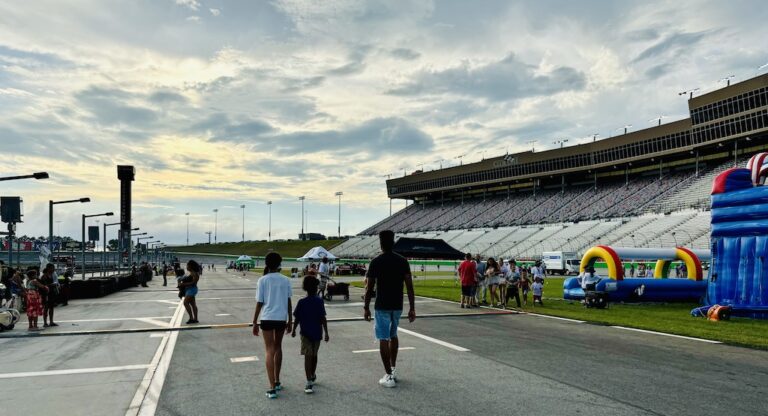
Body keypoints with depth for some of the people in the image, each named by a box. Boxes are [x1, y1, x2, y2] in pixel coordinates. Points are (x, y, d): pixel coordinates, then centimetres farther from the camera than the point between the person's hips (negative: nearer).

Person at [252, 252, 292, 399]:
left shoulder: (262, 280, -6)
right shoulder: (285, 280, 1)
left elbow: (259, 303, -6)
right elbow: (288, 302, 4)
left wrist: (255, 322, 2)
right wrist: (290, 321, 13)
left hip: (267, 318, -3)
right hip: (281, 318, 3)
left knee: (270, 350, 1)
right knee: (278, 348, 19)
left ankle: (272, 387, -5)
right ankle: (277, 382, 29)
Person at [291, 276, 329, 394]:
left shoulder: (301, 302, -7)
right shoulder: (319, 301, -7)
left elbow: (297, 318, -4)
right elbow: (323, 318, -9)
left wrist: (294, 330, 10)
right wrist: (326, 332, -4)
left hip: (306, 333, -2)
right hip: (317, 333, 2)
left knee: (308, 356, -6)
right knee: (314, 355, 19)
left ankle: (309, 382, -15)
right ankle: (313, 376, 36)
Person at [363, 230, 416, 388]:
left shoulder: (376, 262, -10)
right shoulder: (402, 261, 0)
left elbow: (370, 287, -9)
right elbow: (409, 286, -3)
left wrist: (366, 307, 1)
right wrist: (412, 308, 2)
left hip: (382, 306, -4)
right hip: (397, 306, 4)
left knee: (384, 339, 1)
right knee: (393, 336, 22)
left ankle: (389, 377, 2)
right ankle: (393, 370, 28)